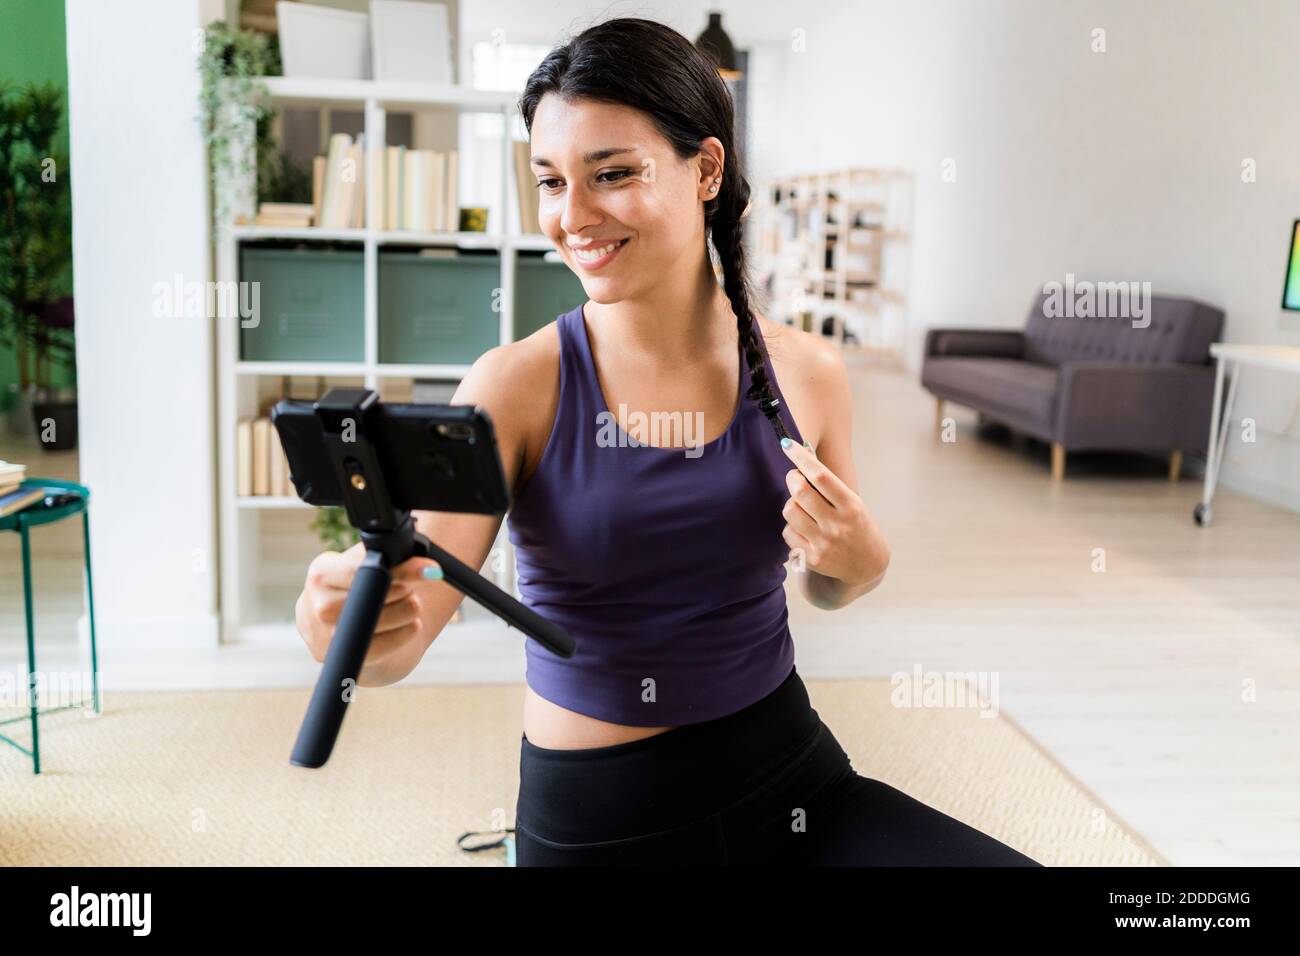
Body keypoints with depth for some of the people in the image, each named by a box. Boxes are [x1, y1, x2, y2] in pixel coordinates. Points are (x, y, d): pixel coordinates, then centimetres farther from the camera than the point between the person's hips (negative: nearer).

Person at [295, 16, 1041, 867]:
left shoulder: (806, 371, -5)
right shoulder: (517, 385, -13)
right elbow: (410, 621, -18)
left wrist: (861, 559, -12)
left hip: (789, 779, 3)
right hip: (592, 813, -2)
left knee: (1022, 865, -12)